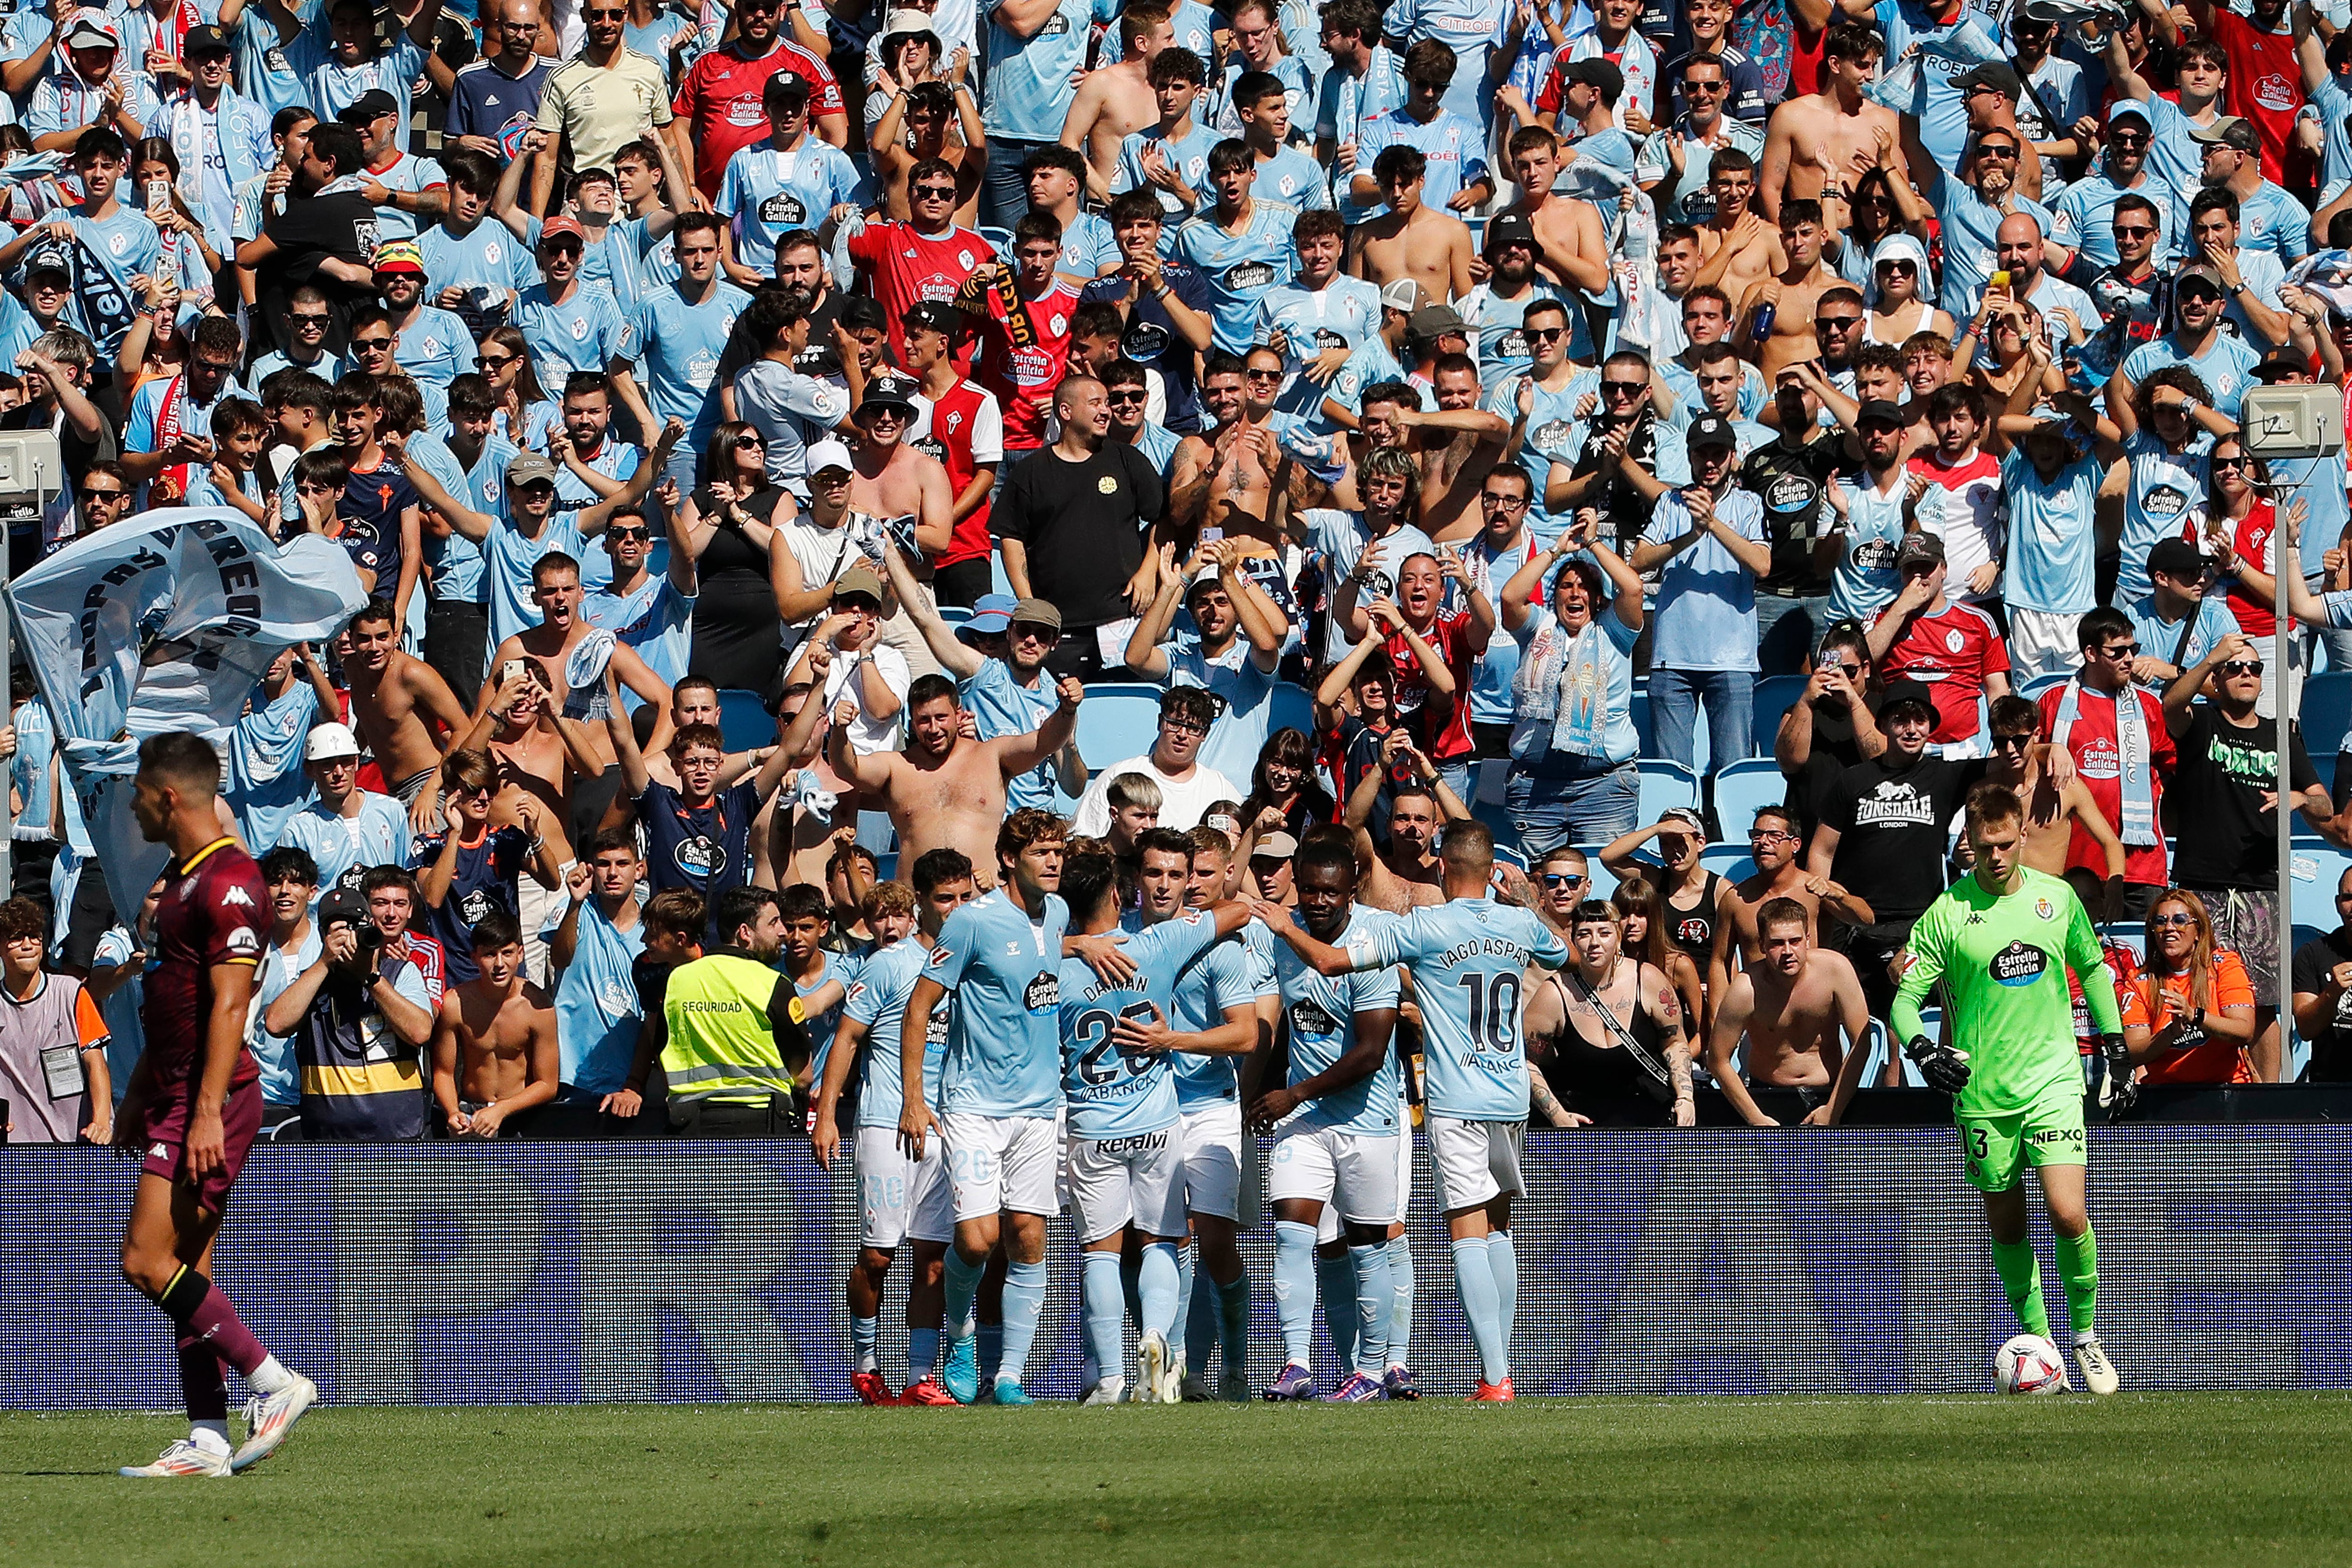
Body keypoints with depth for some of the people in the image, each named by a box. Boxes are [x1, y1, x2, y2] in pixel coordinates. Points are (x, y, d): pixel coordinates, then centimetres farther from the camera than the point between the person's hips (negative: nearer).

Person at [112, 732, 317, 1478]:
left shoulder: (229, 882, -15)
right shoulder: (183, 876, 16)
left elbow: (229, 1004, -21)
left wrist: (208, 1112, -25)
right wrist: (139, 1092, 25)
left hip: (210, 1100, -10)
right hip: (178, 1098, 10)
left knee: (147, 1261, -13)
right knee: (186, 1271, 7)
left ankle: (274, 1382, -7)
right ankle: (206, 1441, 7)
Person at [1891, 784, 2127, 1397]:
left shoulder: (2057, 898, 3)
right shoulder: (1947, 914, -4)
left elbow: (2093, 970, 18)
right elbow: (1906, 997, -3)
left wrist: (2116, 1052, 17)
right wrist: (1921, 1049, -23)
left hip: (2054, 1081, 0)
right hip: (1983, 1093, 0)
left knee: (2068, 1214, -14)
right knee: (2007, 1226, 7)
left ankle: (2087, 1340, 4)